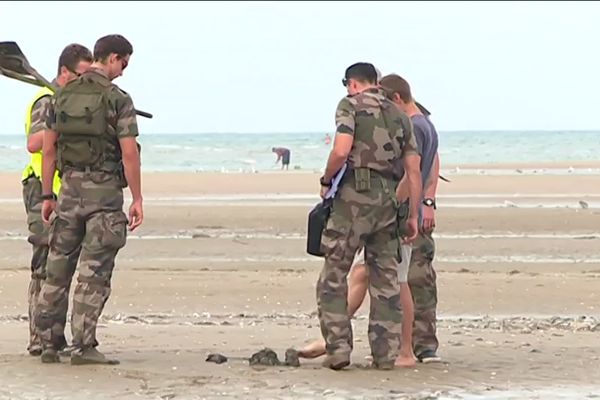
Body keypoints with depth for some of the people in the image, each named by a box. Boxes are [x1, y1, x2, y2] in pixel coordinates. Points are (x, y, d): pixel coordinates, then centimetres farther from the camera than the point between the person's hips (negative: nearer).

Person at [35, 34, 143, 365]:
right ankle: (83, 347, -4)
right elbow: (129, 153, -14)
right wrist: (137, 199, -7)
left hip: (69, 188, 5)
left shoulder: (63, 96, 6)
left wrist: (47, 195, 12)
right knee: (94, 272, -2)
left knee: (57, 267, 12)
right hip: (105, 189, -5)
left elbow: (48, 148, 7)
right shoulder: (118, 100, -9)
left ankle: (48, 343, 13)